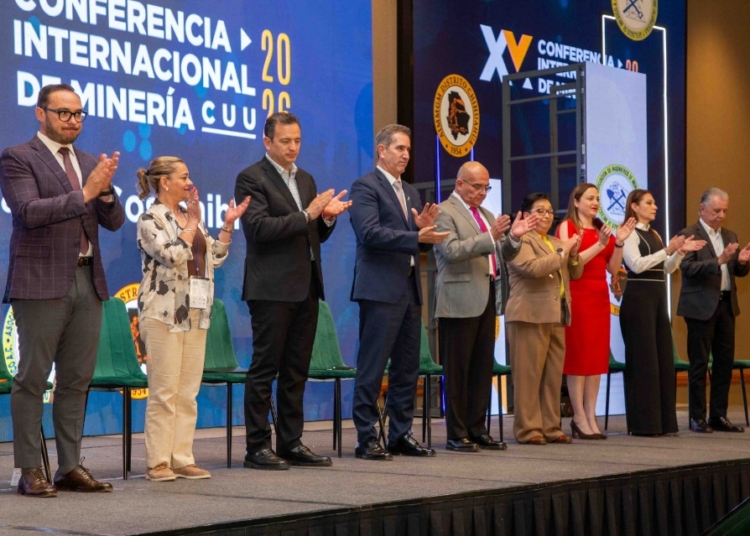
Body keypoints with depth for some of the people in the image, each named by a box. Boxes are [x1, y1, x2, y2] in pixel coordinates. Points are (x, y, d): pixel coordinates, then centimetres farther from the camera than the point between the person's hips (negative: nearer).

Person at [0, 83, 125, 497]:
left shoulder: (89, 163, 16)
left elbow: (114, 222, 11)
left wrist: (105, 190, -9)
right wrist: (84, 193, -18)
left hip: (87, 281, 6)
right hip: (41, 282, -6)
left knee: (76, 381, 8)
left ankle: (70, 467, 14)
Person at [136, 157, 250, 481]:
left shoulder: (190, 219, 17)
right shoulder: (151, 219, -6)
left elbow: (215, 258, 15)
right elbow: (173, 257, -19)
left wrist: (228, 224, 8)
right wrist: (193, 222, -13)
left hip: (195, 312, 7)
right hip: (164, 314, -7)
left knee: (188, 392, 6)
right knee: (164, 391, -6)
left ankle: (182, 459, 10)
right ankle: (157, 462, 0)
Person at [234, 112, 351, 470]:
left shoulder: (306, 180, 18)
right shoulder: (251, 178, -5)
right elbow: (259, 228, -16)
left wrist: (328, 217, -2)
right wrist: (306, 215, -20)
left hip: (306, 288, 7)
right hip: (272, 289, -7)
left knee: (296, 370, 9)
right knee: (265, 368, -3)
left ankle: (291, 443, 15)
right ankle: (257, 447, 1)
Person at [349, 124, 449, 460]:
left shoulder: (410, 193, 20)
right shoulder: (365, 187, -5)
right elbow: (370, 233, -18)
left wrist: (424, 229, -2)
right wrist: (417, 237, -23)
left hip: (409, 288, 8)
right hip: (381, 289, -8)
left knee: (407, 367, 10)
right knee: (372, 368, -5)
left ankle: (400, 435, 17)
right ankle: (366, 439, -1)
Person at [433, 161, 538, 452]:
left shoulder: (486, 215, 21)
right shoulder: (444, 212, -5)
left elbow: (501, 255, 19)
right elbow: (451, 251, -19)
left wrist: (513, 237, -1)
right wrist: (489, 236, -25)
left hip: (487, 298, 8)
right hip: (460, 301, -8)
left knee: (483, 367, 9)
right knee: (457, 369, -2)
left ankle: (477, 429, 15)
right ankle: (456, 435, 3)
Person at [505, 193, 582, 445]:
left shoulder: (556, 242, 23)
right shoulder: (519, 240, -3)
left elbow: (575, 273, 21)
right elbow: (533, 267, -19)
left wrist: (573, 253, 3)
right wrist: (562, 252, -12)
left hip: (556, 317, 8)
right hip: (530, 316, -8)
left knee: (554, 375, 6)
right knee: (529, 375, -6)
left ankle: (550, 427, 11)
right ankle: (528, 429, -3)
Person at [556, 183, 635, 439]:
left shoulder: (601, 228, 14)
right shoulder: (567, 226, -1)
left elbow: (613, 268, 10)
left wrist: (619, 243, -3)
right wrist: (599, 245, -17)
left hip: (600, 297, 6)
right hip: (577, 296, -6)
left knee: (598, 355, 4)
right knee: (578, 354, -5)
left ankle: (591, 416, 7)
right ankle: (579, 418, -3)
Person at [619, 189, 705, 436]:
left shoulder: (654, 235, 17)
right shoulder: (629, 234, -6)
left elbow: (667, 269, 16)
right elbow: (637, 265, -19)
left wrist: (680, 252, 1)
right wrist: (667, 250, -19)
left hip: (658, 298, 8)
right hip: (638, 298, -8)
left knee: (663, 358, 7)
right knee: (643, 358, -6)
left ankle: (662, 420, 13)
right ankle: (643, 422, -2)